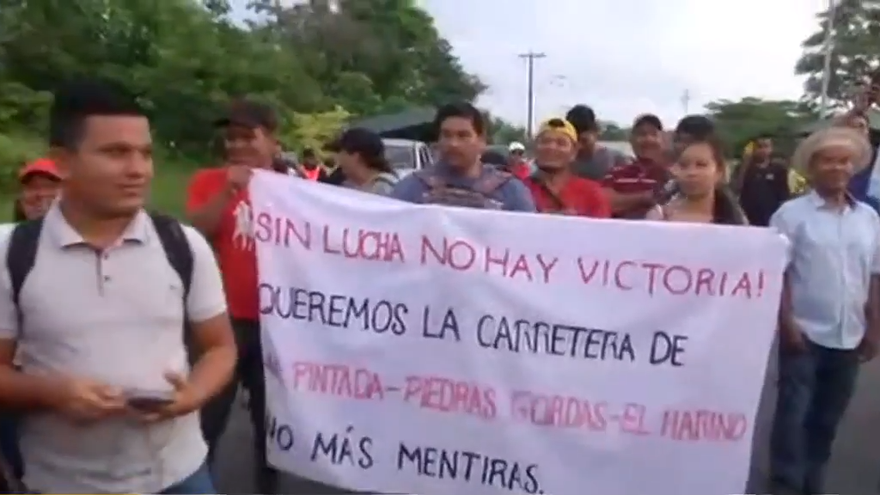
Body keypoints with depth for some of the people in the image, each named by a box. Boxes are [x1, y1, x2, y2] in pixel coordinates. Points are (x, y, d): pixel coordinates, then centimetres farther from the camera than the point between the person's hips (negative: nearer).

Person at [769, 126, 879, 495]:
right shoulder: (792, 213, -6)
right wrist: (787, 324, -12)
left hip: (849, 337, 4)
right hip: (805, 333, -4)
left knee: (828, 416, 15)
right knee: (794, 413, 1)